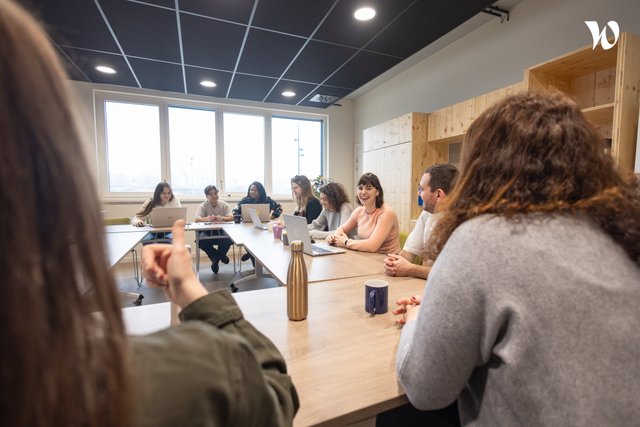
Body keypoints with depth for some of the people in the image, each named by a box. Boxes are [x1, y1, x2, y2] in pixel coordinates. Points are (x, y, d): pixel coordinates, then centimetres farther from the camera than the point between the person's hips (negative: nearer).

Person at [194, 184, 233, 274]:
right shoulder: (203, 205, 0)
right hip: (207, 231, 0)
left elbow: (231, 217, -11)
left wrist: (222, 218, -34)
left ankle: (216, 259, -2)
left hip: (221, 230, 0)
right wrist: (206, 219, -37)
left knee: (228, 239, -32)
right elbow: (197, 219, -14)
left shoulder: (224, 204, 2)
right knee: (200, 241, -31)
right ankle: (220, 256, -3)